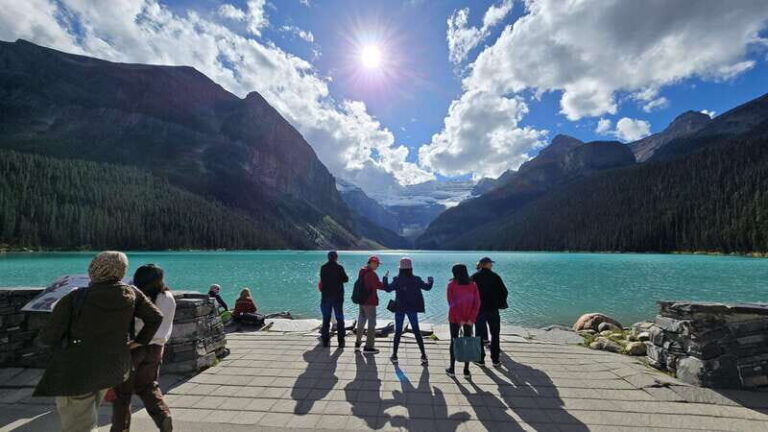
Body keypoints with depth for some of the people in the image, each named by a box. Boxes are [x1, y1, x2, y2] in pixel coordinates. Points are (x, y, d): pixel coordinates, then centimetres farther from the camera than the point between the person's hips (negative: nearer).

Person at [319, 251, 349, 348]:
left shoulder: (323, 268, -1)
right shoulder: (339, 267, -10)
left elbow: (322, 280, 9)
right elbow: (345, 279, -4)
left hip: (326, 296, 2)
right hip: (338, 296, -2)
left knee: (326, 319, 11)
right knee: (339, 319, 6)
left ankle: (326, 341, 13)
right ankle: (341, 341, 6)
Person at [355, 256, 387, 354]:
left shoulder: (362, 271, 9)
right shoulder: (371, 274, -20)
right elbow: (379, 285, -22)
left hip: (362, 300, 9)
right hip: (370, 301, -9)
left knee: (361, 321, 19)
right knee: (372, 323, 0)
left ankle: (358, 343, 30)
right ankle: (368, 347, 4)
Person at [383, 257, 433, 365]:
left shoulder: (397, 280, -11)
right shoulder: (416, 279, -6)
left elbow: (388, 289, -8)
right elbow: (427, 287, 3)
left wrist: (385, 279, 8)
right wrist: (430, 280, 24)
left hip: (399, 308, -1)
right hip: (412, 308, 1)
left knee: (398, 332, 11)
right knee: (416, 331, 11)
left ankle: (394, 356, 16)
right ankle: (423, 355, 10)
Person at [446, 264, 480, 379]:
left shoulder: (451, 285, -8)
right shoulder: (473, 285, 0)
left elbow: (452, 304, -13)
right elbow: (477, 303, -6)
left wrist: (459, 319, -11)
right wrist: (471, 319, -9)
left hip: (454, 318, -2)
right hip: (469, 318, 2)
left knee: (454, 341, 11)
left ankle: (452, 369, 18)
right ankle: (466, 370, 14)